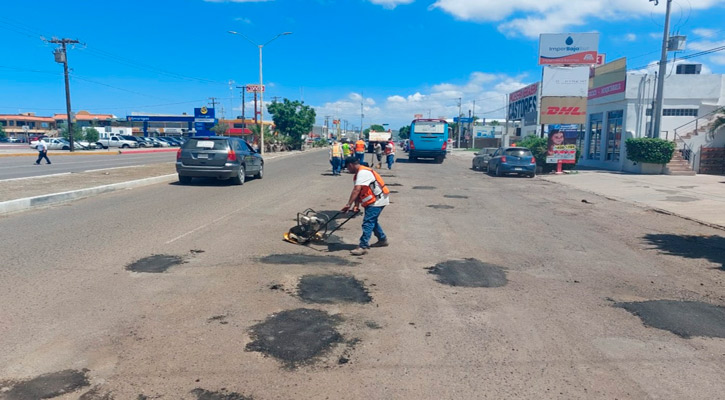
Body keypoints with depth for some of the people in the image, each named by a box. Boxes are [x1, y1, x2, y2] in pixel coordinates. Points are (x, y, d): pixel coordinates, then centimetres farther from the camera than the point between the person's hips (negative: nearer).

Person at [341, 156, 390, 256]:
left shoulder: (363, 173, -22)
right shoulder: (358, 174, 12)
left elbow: (356, 190, -32)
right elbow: (358, 192, 6)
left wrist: (348, 205, -36)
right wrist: (356, 205, -7)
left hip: (378, 199, -11)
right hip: (374, 200, 11)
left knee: (368, 222, -14)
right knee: (372, 221, 22)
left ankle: (363, 247, -15)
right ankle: (382, 239, 36)